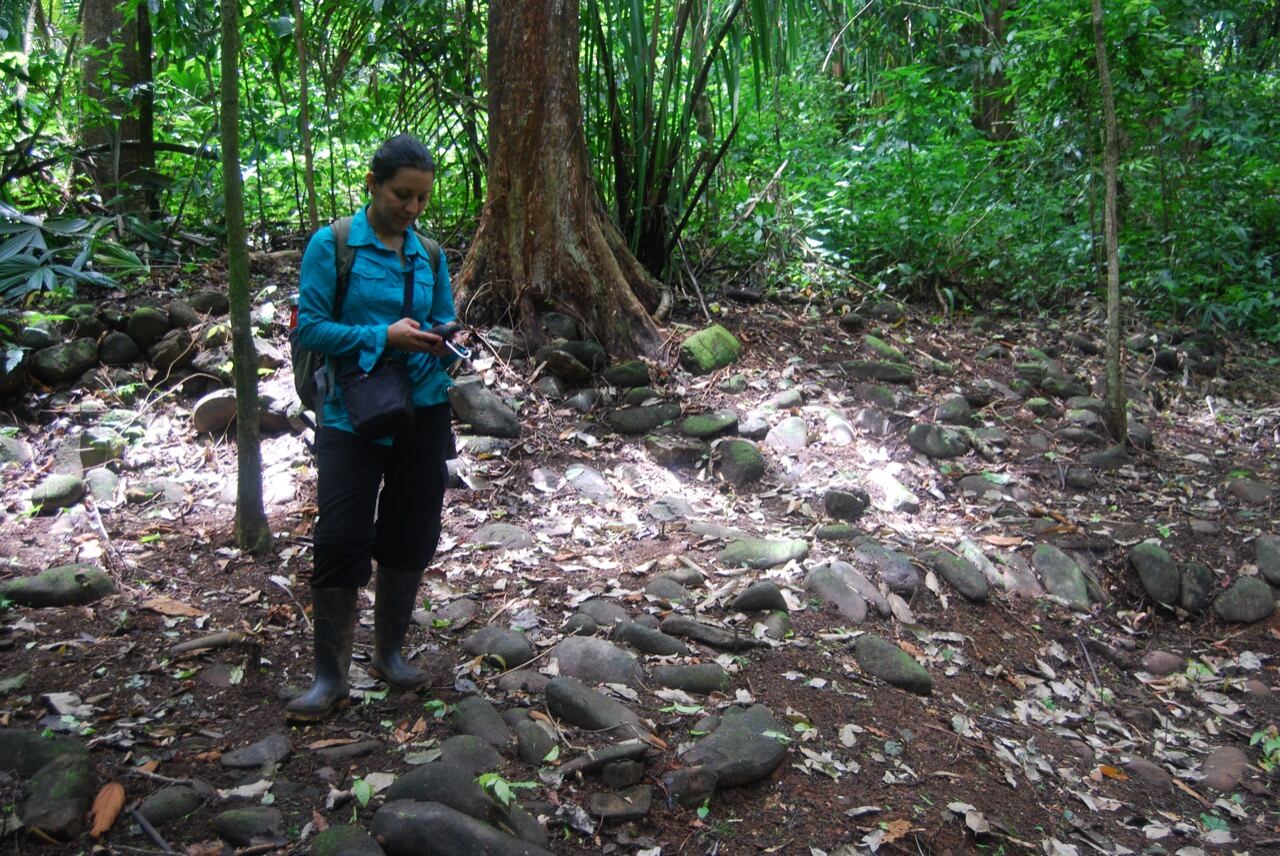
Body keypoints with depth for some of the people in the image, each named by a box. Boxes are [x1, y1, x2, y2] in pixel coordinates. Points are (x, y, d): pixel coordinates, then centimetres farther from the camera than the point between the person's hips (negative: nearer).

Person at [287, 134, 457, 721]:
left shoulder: (429, 255, 8)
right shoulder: (331, 245, -5)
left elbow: (445, 321, 12)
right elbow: (309, 327, -10)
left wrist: (443, 342, -12)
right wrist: (381, 336, -21)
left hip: (422, 413, 4)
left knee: (411, 535, 10)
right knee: (341, 539, -6)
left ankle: (390, 653, 28)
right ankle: (330, 677, 6)